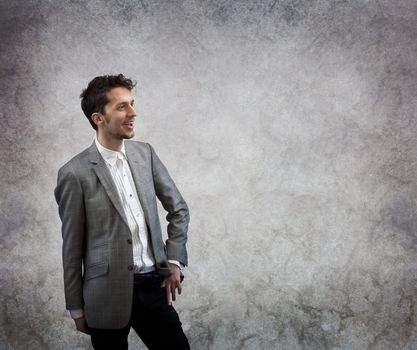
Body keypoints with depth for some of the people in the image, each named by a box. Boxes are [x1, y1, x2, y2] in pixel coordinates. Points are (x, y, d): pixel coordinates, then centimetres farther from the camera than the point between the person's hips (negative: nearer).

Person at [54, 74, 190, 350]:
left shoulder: (145, 153, 4)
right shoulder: (76, 173, -10)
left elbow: (179, 209, 13)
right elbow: (72, 247, -4)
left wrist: (175, 261, 4)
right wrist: (77, 308, 1)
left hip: (153, 286, 4)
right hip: (108, 295, -4)